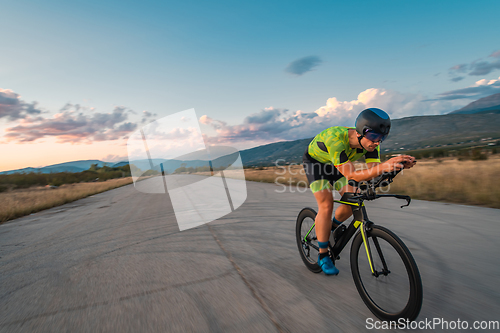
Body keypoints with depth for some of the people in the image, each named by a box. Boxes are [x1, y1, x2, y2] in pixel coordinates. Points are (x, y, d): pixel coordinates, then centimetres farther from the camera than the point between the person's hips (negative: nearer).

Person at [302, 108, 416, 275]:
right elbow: (351, 175, -43)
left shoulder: (370, 143, -22)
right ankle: (323, 256, -2)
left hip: (337, 164, 6)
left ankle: (330, 230, 24)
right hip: (315, 161, -6)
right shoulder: (335, 138, -41)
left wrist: (399, 164, -41)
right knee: (326, 205, -17)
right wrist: (383, 166, -55)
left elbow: (374, 171, -24)